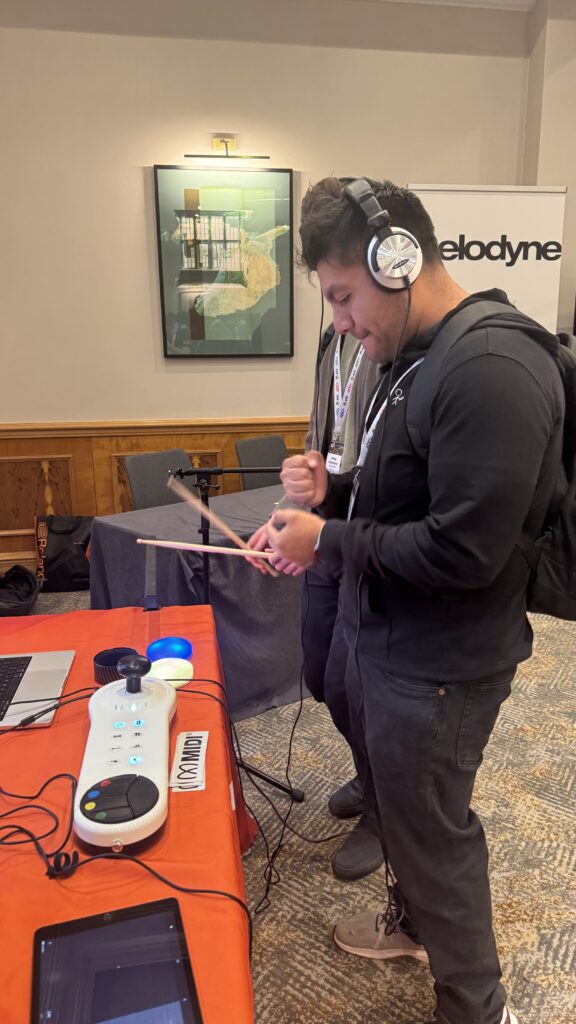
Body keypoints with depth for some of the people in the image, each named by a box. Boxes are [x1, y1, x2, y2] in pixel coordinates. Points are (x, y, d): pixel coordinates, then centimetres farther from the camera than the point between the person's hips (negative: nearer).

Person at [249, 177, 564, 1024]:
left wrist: (326, 542, -20)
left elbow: (461, 551, -28)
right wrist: (334, 490, -2)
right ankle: (412, 919, 55)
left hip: (439, 663, -9)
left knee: (432, 828, 11)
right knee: (395, 799, 26)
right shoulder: (418, 360, 7)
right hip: (385, 639, 9)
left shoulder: (494, 373, -25)